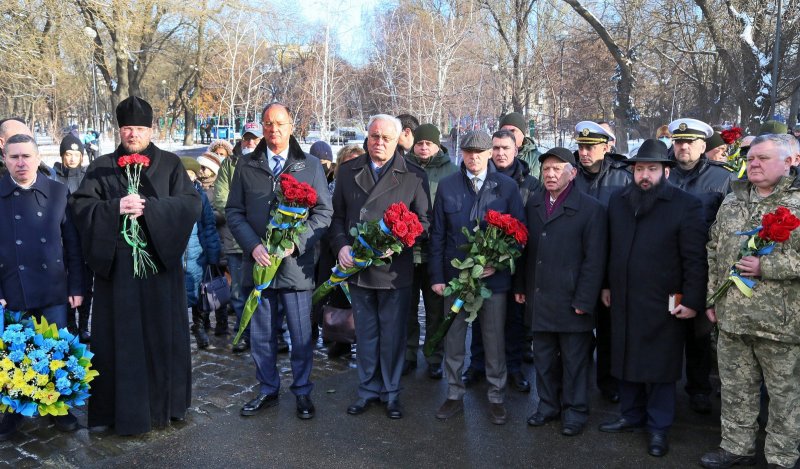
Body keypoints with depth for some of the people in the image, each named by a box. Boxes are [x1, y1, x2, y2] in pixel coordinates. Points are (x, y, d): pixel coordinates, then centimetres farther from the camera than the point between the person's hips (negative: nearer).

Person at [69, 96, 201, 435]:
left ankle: (163, 402, 21)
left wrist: (149, 208, -18)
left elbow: (191, 203, -5)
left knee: (161, 334, 7)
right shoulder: (101, 166, 8)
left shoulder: (170, 164, 6)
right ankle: (112, 410, 14)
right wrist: (115, 207, -19)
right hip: (115, 264, 0)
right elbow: (80, 204, -1)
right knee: (117, 337, 3)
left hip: (160, 262, 0)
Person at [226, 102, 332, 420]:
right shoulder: (247, 167, 7)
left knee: (301, 335, 7)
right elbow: (234, 212, 6)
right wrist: (254, 246, -10)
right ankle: (268, 390, 28)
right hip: (258, 262, 2)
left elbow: (323, 212, 0)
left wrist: (295, 243, -13)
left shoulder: (311, 166, 3)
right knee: (261, 334, 12)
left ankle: (303, 392, 23)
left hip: (296, 263, -2)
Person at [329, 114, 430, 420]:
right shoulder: (348, 171, 7)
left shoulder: (414, 176, -2)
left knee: (393, 334, 8)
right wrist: (341, 245, -6)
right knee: (365, 333, 15)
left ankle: (391, 392, 25)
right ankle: (368, 389, 29)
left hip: (395, 268, -2)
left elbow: (424, 220, -2)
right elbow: (337, 215, 10)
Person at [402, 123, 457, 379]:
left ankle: (435, 358, 23)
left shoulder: (450, 171, 2)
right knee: (407, 306, 10)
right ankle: (408, 355, 25)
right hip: (405, 249, 1)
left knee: (435, 308, 10)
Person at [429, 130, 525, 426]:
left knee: (494, 341, 8)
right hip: (454, 275, 2)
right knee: (453, 339, 10)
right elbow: (437, 234, 4)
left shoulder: (507, 187, -1)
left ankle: (496, 398, 24)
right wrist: (436, 276, 0)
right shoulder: (447, 186, 3)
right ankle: (454, 395, 26)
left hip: (494, 276, -1)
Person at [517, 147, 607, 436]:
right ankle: (548, 404, 31)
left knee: (574, 359, 8)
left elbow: (595, 260, -9)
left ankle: (575, 410, 24)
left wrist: (584, 301, -13)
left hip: (571, 301, -5)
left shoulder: (590, 209, -7)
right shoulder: (533, 205, 9)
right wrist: (521, 286, 8)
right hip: (538, 299, 5)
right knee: (543, 356, 15)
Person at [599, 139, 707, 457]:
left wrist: (692, 301, -13)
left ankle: (658, 427, 23)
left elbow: (696, 259, -10)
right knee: (626, 361, 16)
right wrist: (607, 285, 10)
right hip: (623, 302, 5)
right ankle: (631, 415, 33)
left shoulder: (685, 205, -9)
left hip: (663, 306, -4)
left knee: (660, 368, 8)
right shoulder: (618, 201, 6)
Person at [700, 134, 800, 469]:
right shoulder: (732, 202, 11)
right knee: (736, 388, 16)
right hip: (731, 316, 5)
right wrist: (712, 297, 11)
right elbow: (713, 252, 15)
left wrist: (767, 267, -19)